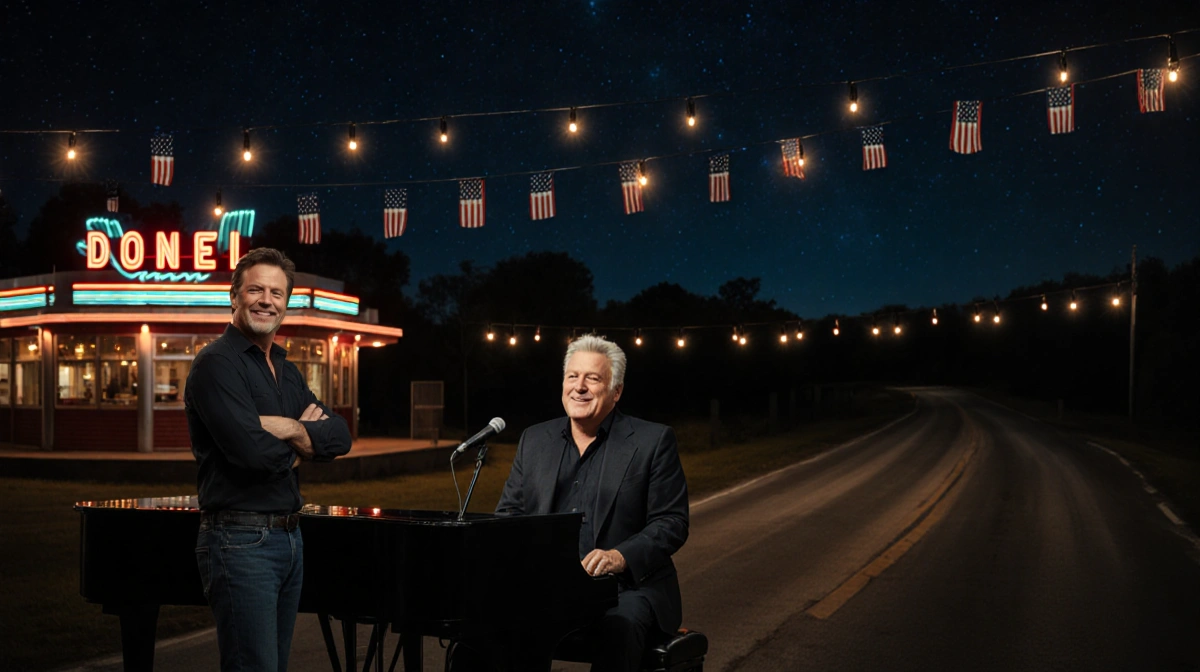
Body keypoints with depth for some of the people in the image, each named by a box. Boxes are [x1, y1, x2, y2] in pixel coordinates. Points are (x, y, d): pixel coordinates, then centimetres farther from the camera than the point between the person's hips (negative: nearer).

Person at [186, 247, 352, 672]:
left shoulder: (286, 370, 15)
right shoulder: (216, 363, -12)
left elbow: (340, 436, 4)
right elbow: (253, 450, -24)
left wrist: (290, 429, -15)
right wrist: (305, 439, -4)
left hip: (289, 536, 9)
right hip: (241, 541, -9)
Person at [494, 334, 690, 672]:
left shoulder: (653, 441, 1)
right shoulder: (534, 439, 15)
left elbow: (672, 522, -3)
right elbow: (507, 511, 16)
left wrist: (621, 557, -19)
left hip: (626, 586, -3)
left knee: (616, 630, -36)